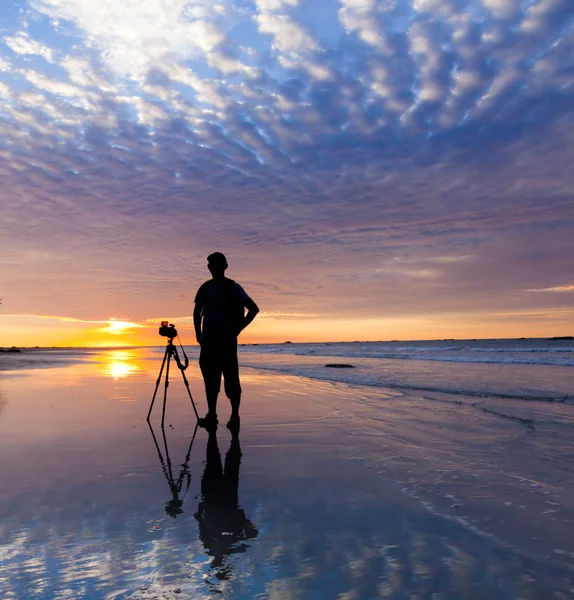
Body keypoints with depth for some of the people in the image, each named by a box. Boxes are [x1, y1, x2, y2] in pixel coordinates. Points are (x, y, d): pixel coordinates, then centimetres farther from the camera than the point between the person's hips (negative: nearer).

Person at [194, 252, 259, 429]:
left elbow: (254, 308, -4)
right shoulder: (205, 288, 11)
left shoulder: (232, 287, -2)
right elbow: (197, 311, 20)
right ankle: (211, 415, 16)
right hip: (208, 340, 5)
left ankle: (235, 416, 2)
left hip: (227, 340, -4)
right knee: (210, 378, 8)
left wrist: (238, 328, -7)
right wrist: (198, 333, 10)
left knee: (231, 378, -4)